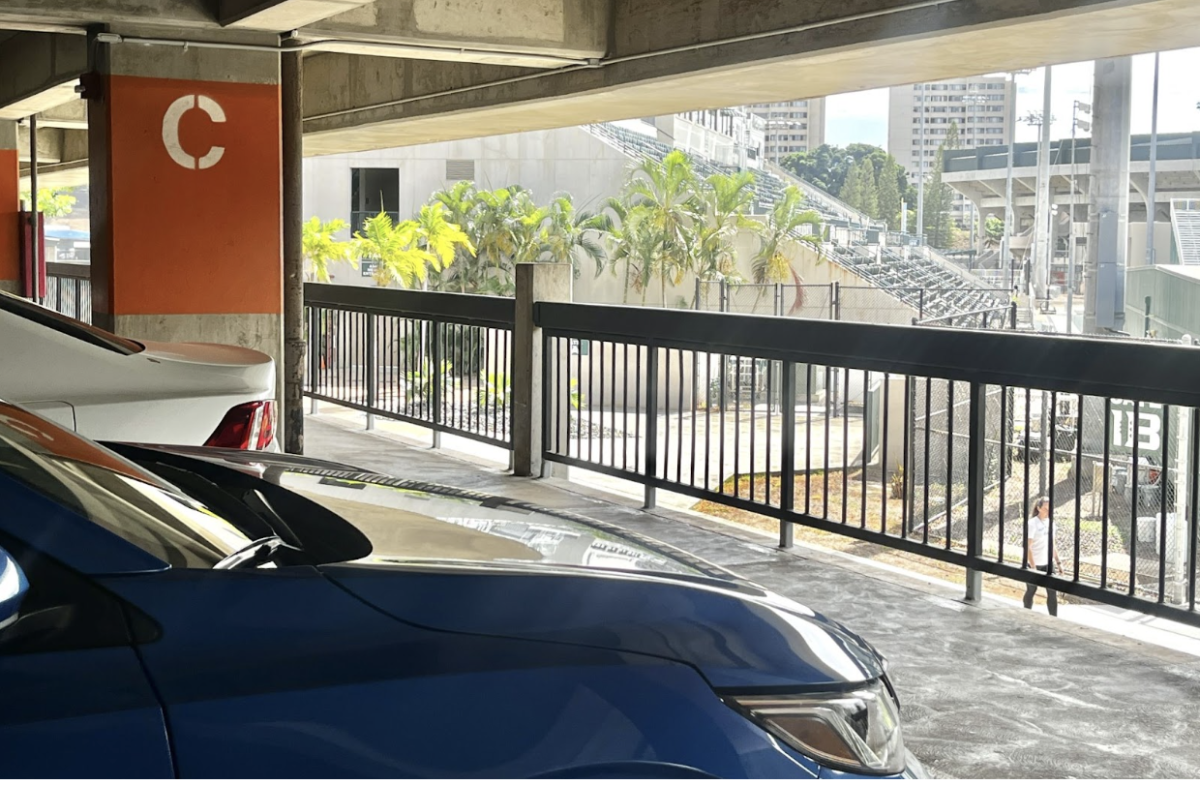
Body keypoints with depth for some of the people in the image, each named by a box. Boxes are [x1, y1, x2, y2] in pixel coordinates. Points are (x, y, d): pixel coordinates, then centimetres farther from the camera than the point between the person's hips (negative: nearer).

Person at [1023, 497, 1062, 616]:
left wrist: (1058, 562, 13)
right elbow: (1027, 547, -19)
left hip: (1047, 564, 5)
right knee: (1031, 591, 10)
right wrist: (1033, 566, -24)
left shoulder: (1049, 522, 5)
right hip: (1034, 564, -5)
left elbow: (1052, 544, 15)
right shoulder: (1032, 524, -15)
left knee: (1052, 592, -1)